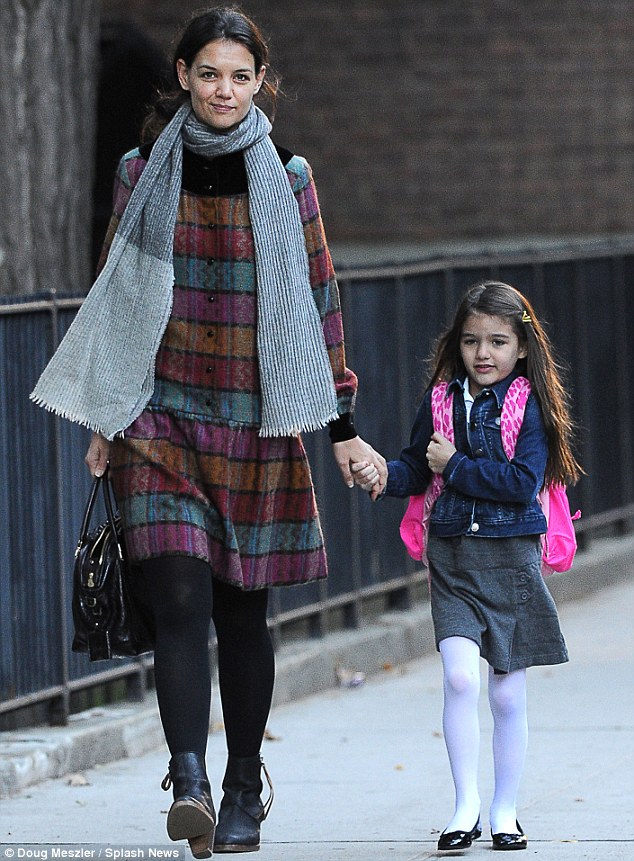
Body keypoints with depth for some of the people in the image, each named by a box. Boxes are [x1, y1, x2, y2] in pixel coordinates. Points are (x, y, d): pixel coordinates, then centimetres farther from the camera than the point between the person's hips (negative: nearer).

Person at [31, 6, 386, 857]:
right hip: (163, 420, 0)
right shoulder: (143, 174, 4)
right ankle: (189, 782, -23)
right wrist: (105, 422, 8)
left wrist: (342, 426, 5)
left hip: (258, 424, 0)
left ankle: (243, 791, 18)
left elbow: (318, 302, 6)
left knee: (244, 611, 6)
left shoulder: (287, 178, 3)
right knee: (182, 601, -14)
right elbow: (114, 294, 10)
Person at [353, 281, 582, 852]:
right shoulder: (442, 400, 6)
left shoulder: (529, 407, -5)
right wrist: (383, 475, -6)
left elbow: (524, 482, -15)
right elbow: (417, 470, 15)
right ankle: (466, 807, -9)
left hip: (511, 560, -2)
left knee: (508, 695, 6)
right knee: (460, 676, -16)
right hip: (452, 558, 2)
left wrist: (455, 466, -13)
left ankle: (505, 811, 19)